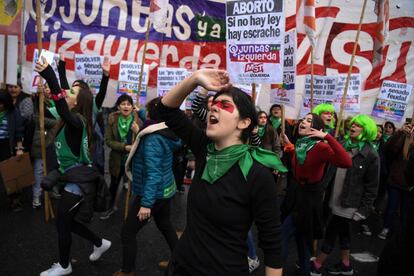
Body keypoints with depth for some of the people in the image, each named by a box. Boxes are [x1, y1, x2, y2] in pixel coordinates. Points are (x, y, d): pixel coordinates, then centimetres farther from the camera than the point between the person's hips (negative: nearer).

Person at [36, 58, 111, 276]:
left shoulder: (76, 121, -20)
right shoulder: (74, 121, 7)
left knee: (62, 223, 7)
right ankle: (99, 243, 35)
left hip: (78, 180, -9)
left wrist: (49, 77, -51)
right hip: (74, 177, 9)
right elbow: (63, 111, 23)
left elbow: (63, 111, -40)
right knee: (68, 221, 19)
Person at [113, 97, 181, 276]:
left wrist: (146, 203, -27)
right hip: (166, 191, 9)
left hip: (153, 194, -9)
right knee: (165, 226, 25)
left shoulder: (153, 139, -24)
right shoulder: (169, 134, -1)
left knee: (127, 233, 7)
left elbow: (153, 173, -28)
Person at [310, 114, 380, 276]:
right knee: (343, 231, 19)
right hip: (336, 199, 6)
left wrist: (363, 210, -12)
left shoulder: (371, 156, -13)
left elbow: (371, 187, -12)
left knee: (331, 233, 2)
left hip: (349, 203, -6)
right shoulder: (343, 146, 4)